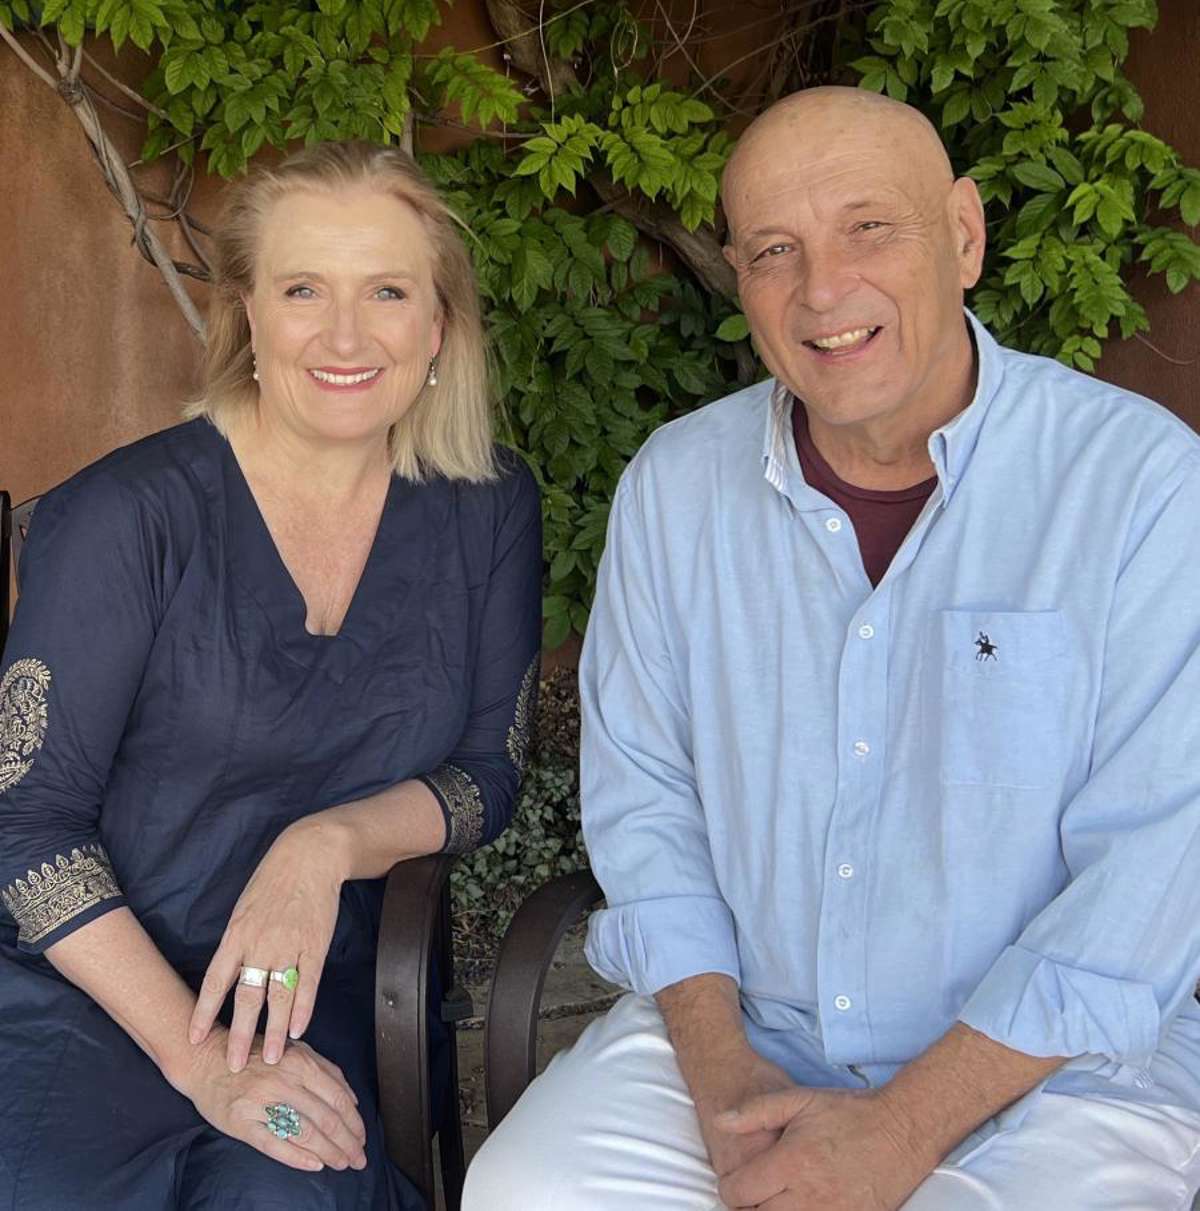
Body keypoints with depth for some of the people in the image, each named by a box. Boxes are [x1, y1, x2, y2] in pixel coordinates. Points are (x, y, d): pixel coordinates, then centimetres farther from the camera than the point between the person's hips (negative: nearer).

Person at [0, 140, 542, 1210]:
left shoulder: (487, 511, 2)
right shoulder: (128, 516, -10)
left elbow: (489, 770, 5)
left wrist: (329, 843, -16)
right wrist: (196, 1052, -16)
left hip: (324, 1000, 2)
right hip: (91, 992, -1)